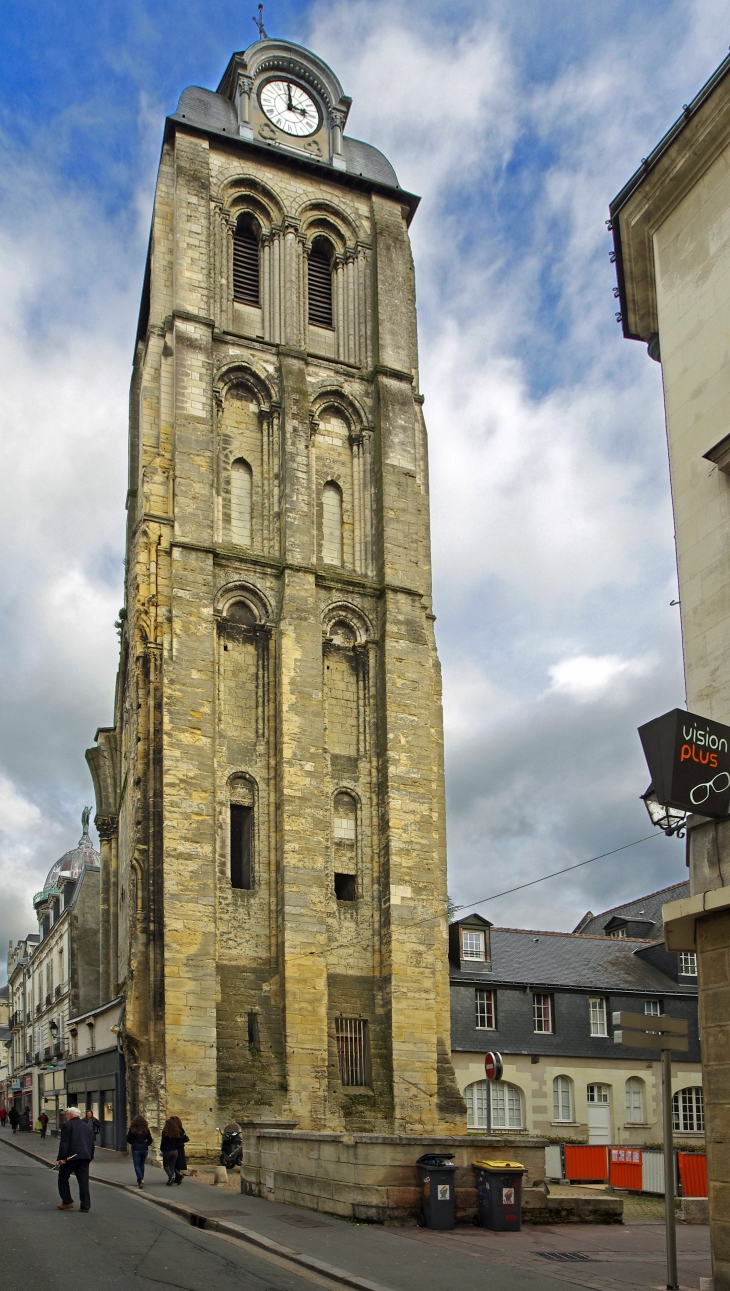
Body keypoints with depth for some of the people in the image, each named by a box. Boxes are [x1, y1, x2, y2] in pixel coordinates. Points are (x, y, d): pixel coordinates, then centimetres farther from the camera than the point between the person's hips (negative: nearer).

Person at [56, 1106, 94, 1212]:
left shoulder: (67, 1125, -3)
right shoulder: (87, 1127, 17)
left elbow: (64, 1143, -11)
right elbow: (92, 1143, 20)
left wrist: (61, 1157, -13)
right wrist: (90, 1157, 26)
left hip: (71, 1157, -5)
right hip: (85, 1158, 5)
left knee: (63, 1178, 13)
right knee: (84, 1182, 4)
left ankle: (67, 1202, 10)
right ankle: (85, 1206, 1)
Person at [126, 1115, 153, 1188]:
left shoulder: (132, 1129, -7)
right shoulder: (146, 1129, -1)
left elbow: (128, 1139, -1)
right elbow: (150, 1140, 3)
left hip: (135, 1149, -3)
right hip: (144, 1149, 3)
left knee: (137, 1166, 1)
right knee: (142, 1165, 18)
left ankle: (140, 1180, -18)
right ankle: (140, 1180, 23)